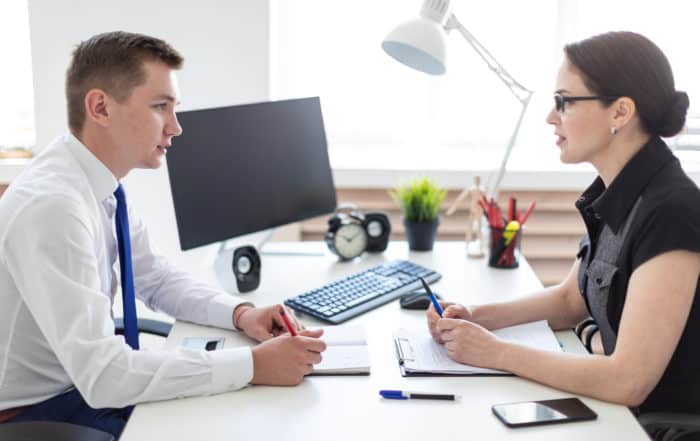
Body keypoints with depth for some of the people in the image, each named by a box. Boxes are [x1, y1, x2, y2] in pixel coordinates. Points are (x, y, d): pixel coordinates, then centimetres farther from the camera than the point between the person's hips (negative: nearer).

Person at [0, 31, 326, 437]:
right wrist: (254, 365, -30)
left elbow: (159, 280, 11)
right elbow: (102, 375, -32)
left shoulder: (102, 186, -2)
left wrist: (240, 314, -7)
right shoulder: (52, 206, -29)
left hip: (86, 383, 8)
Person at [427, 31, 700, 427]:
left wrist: (497, 353, -20)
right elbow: (571, 300, 13)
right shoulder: (616, 192, 1)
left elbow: (629, 381, -27)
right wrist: (476, 318, -1)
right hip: (623, 411, 7)